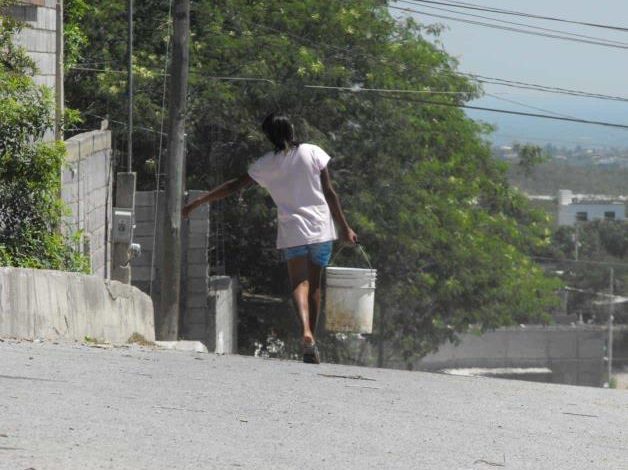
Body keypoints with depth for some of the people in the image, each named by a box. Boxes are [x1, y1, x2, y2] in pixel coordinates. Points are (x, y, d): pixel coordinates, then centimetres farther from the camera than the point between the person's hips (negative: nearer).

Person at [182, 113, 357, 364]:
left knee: (299, 283, -6)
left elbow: (234, 186, 5)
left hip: (292, 230, -1)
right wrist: (344, 227, 6)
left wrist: (196, 202, 13)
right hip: (321, 229, 1)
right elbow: (329, 192, 0)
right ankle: (312, 342, 13)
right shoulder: (313, 153, 1)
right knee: (314, 285, 13)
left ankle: (306, 332, -33)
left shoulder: (266, 164, 1)